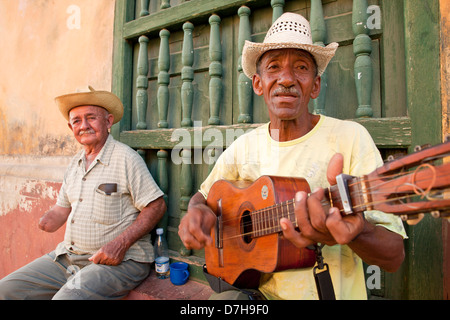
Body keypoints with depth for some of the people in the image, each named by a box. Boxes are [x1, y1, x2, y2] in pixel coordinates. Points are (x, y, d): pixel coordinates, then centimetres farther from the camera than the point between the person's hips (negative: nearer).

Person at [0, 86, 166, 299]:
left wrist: (120, 244, -22)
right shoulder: (75, 164, 13)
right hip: (68, 257, 8)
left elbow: (156, 206, -15)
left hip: (120, 261, -7)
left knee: (66, 297, -28)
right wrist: (38, 225, -1)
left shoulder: (126, 158, -12)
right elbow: (62, 209, 20)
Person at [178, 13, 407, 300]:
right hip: (251, 288, 2)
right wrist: (197, 211, -10)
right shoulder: (244, 147, -1)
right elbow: (205, 194, 13)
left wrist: (355, 231, -36)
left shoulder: (350, 137, -13)